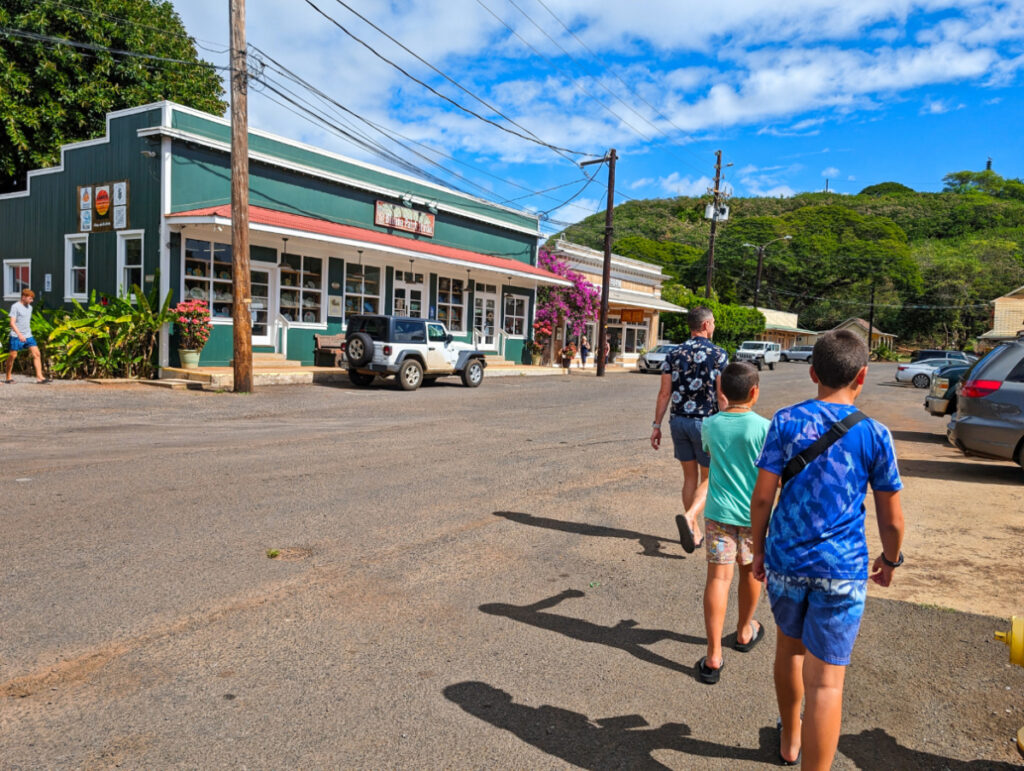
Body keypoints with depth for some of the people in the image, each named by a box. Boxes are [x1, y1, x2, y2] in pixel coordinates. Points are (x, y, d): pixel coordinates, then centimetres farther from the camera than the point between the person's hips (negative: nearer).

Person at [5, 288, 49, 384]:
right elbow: (12, 323, -15)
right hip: (16, 336, -6)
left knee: (36, 354, -7)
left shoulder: (29, 307, 14)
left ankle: (39, 377, -10)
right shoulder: (15, 307, -8)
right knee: (13, 356, 1)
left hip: (28, 336, 6)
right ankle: (8, 377, 17)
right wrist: (19, 334, -27)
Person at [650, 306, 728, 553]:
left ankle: (694, 532, 21)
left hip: (679, 421, 4)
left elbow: (664, 393, 1)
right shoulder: (718, 354, -8)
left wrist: (656, 425, 6)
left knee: (690, 477, 15)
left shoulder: (674, 354, 4)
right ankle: (689, 517, -16)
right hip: (705, 422, -4)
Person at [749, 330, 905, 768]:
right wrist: (890, 560, 17)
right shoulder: (874, 435, -7)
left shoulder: (786, 421, -6)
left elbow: (761, 496, -7)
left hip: (785, 559, 2)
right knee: (826, 681, 3)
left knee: (789, 646, 24)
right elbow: (892, 519, -1)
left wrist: (759, 549, 7)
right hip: (842, 568, -2)